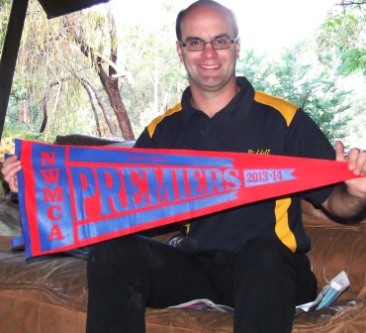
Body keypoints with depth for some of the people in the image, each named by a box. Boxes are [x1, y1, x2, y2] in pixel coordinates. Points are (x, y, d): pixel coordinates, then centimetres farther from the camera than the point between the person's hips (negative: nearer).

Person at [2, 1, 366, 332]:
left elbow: (336, 203, -2)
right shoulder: (163, 131, 6)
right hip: (193, 263, 3)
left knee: (263, 251, -36)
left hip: (271, 268, -3)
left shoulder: (283, 120, -3)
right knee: (111, 253, -21)